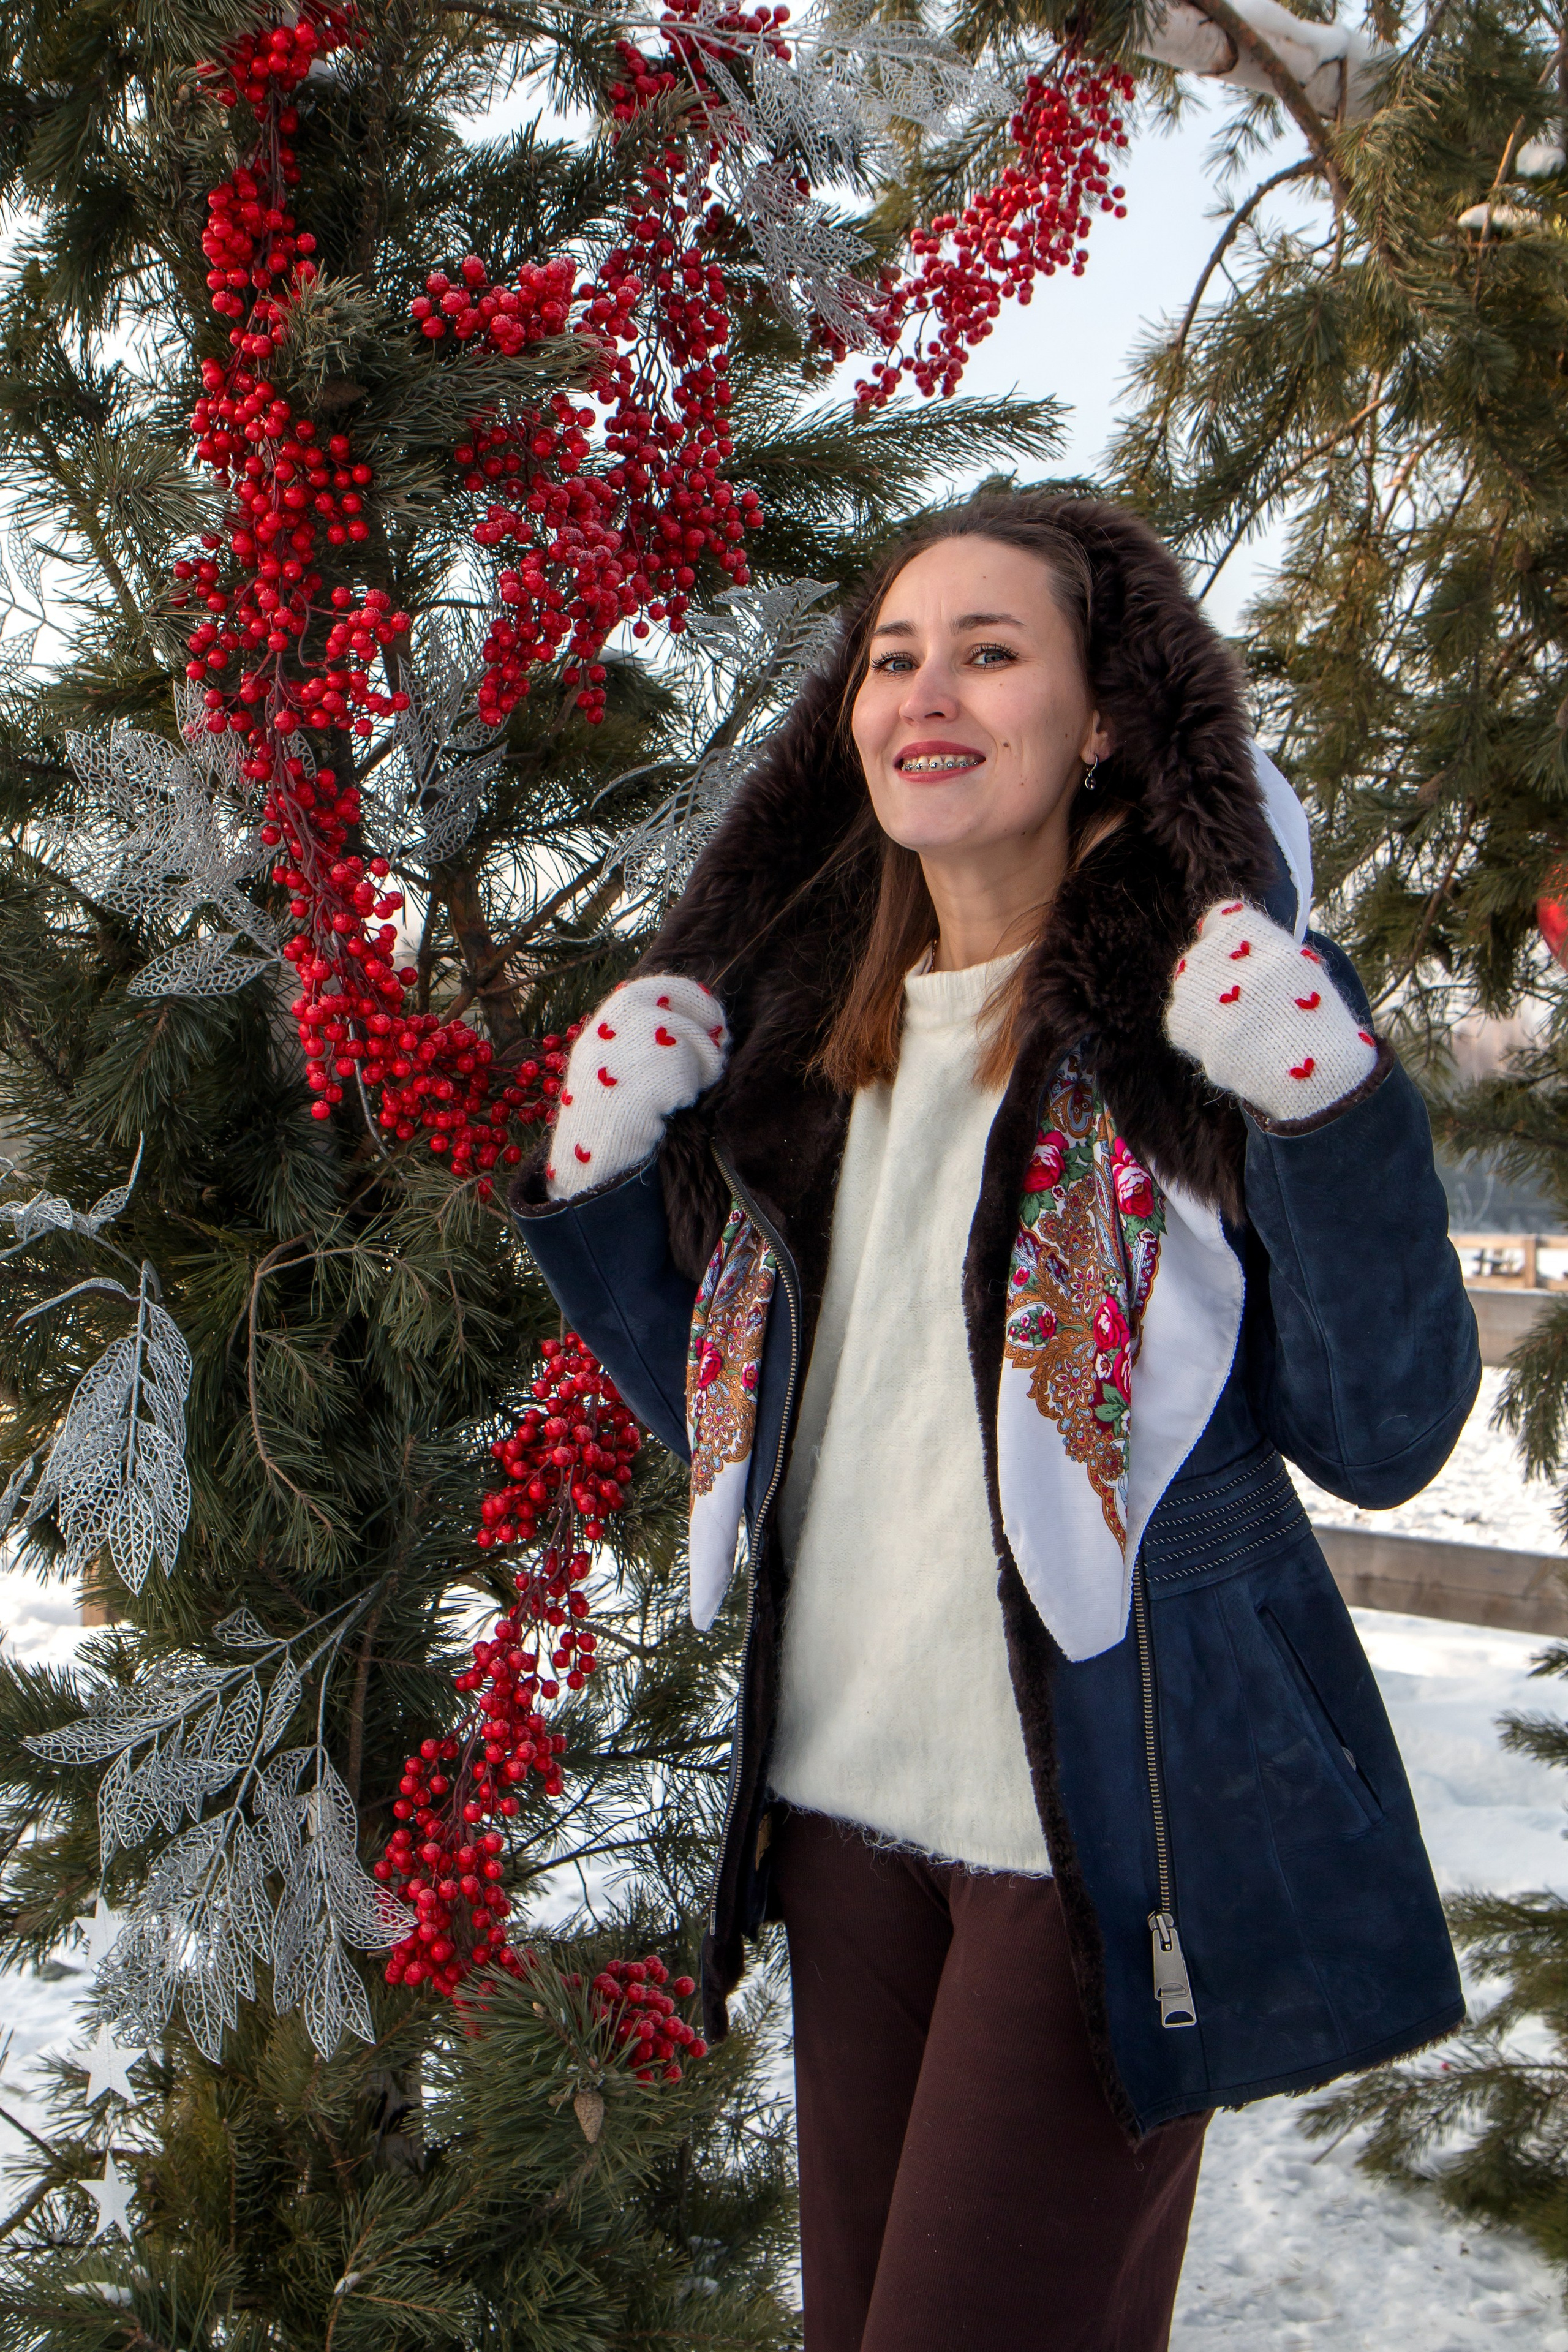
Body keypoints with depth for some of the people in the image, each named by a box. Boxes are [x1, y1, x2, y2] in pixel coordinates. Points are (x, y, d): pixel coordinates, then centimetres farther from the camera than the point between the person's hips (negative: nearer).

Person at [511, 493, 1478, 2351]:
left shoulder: (1207, 1010, -9)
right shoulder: (808, 1035, 7)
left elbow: (1382, 1437, -12)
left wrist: (1329, 1109, -25)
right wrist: (597, 1172, 1)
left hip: (1109, 1828, -5)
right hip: (843, 1802, 6)